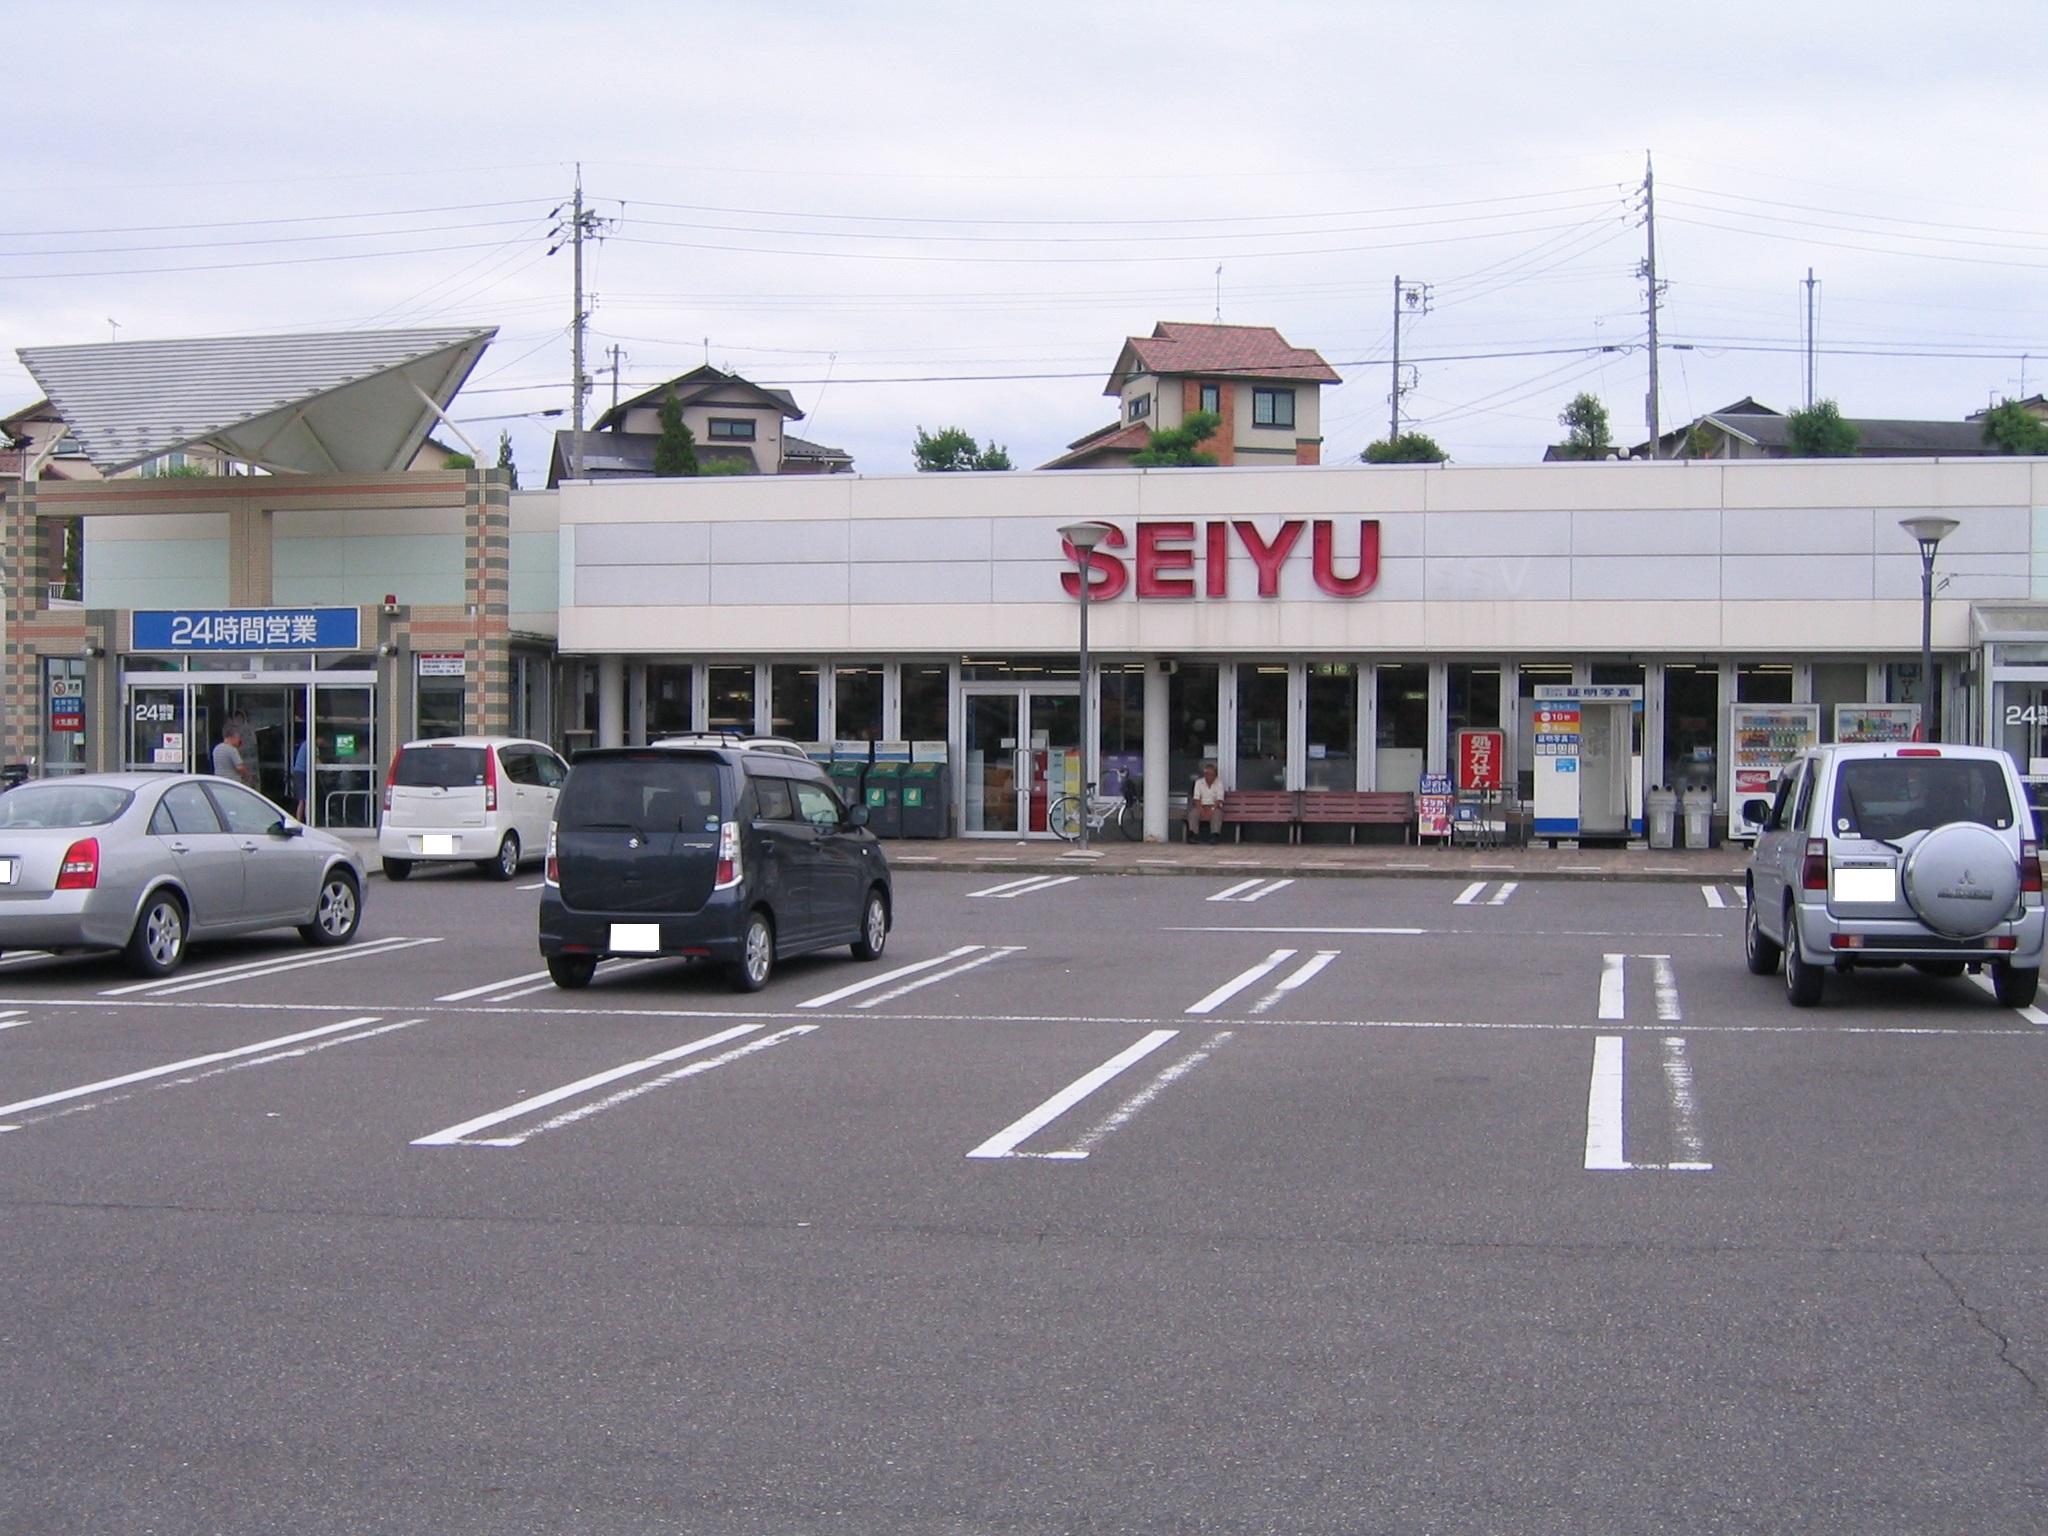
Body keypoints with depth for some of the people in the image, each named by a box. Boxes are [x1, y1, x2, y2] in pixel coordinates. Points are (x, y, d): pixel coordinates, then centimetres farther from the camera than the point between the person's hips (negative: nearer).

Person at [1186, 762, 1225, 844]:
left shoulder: (1219, 783, 2)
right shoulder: (1199, 782, 7)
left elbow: (1219, 799, -7)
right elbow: (1196, 798, -2)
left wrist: (1211, 811, -22)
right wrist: (1202, 811, -19)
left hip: (1215, 807, -1)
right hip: (1202, 806, 1)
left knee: (1217, 813, -36)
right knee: (1193, 812, -31)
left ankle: (1215, 836, -48)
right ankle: (1191, 834, -43)